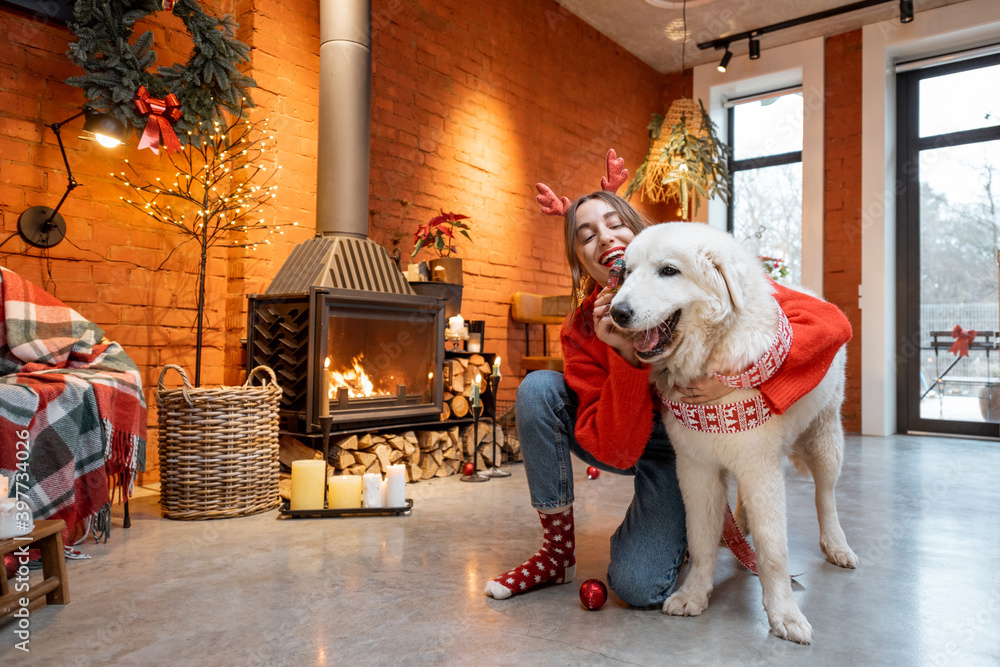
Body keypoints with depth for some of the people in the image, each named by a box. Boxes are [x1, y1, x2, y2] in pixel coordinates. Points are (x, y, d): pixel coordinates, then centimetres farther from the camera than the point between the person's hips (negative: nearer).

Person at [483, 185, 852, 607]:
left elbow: (830, 324, -27)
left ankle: (684, 519, 16)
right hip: (628, 443, 3)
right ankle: (557, 551, -9)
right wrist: (627, 357, -36)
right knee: (538, 389, -23)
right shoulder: (582, 331, -18)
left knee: (638, 587, -21)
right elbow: (616, 451, -23)